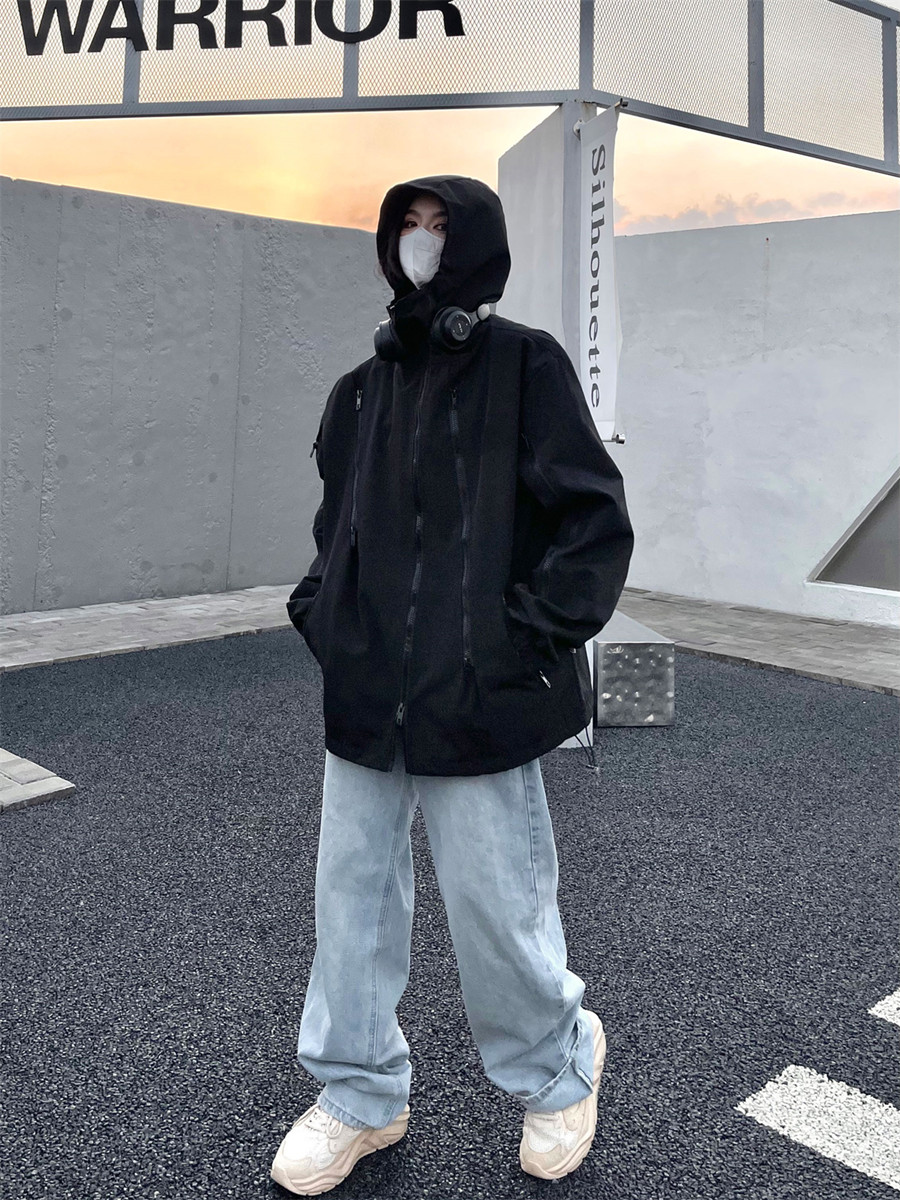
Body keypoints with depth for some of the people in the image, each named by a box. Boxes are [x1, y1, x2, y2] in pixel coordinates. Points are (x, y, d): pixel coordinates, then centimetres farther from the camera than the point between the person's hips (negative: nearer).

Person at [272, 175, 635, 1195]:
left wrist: (530, 636, -13)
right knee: (352, 895, 12)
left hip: (478, 701, -5)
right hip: (365, 696, 6)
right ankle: (360, 1096, 34)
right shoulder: (364, 387, 14)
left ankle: (555, 1072, 35)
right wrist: (320, 613, 10)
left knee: (494, 908, 4)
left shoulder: (525, 365, -3)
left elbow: (597, 522, -6)